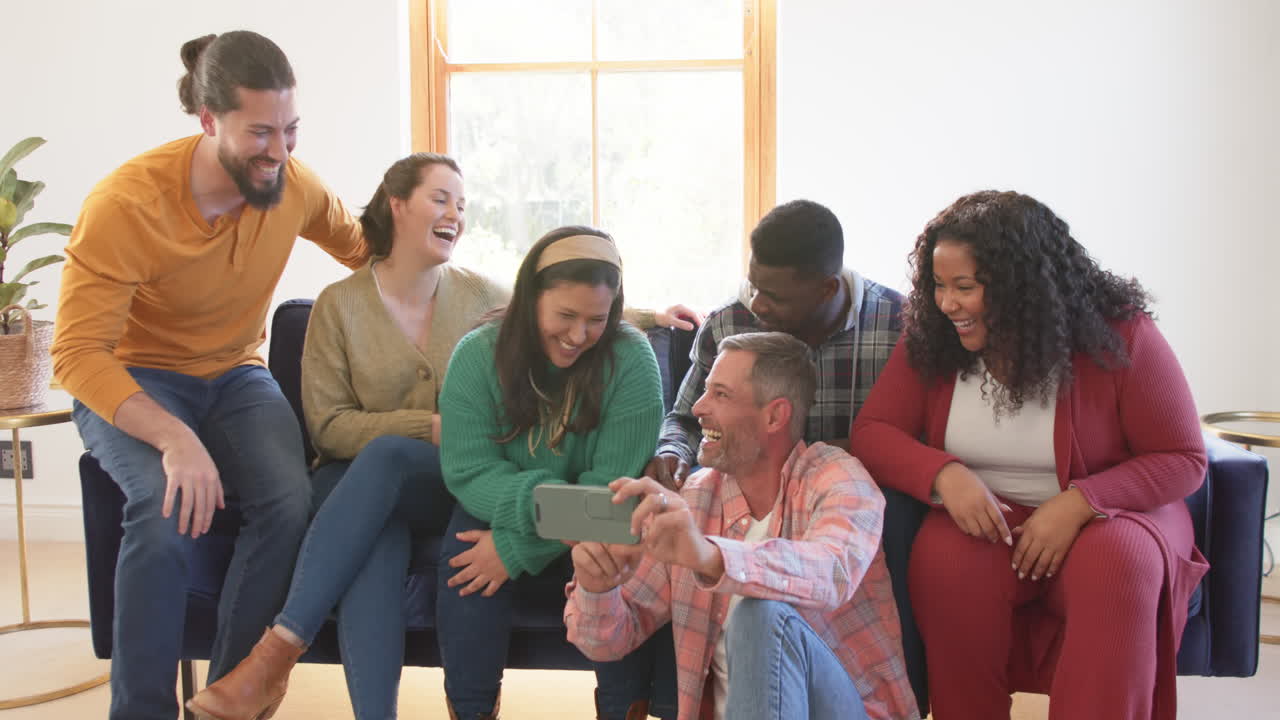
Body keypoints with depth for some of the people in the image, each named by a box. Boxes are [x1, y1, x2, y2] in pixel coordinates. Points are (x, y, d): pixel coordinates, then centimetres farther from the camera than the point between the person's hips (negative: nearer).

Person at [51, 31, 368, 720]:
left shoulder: (295, 185, -9)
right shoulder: (124, 203, -23)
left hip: (235, 376, 4)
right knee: (167, 507, -34)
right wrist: (174, 438, -41)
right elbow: (78, 353, -26)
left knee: (291, 501, -27)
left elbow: (362, 248, 14)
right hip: (129, 381, -3)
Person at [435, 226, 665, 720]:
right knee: (467, 547, -29)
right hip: (503, 512, 1)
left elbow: (612, 484, -18)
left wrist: (516, 548, -25)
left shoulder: (631, 360, -16)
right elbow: (467, 469, -15)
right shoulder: (479, 354, -12)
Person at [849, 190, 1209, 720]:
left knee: (1117, 565, -35)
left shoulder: (1119, 334, -12)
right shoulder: (931, 339, -4)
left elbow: (1183, 459, -8)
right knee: (943, 563, -31)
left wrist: (1080, 502, -25)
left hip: (1105, 516, -1)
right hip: (985, 518, 2)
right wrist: (944, 474, -26)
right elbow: (872, 432, -5)